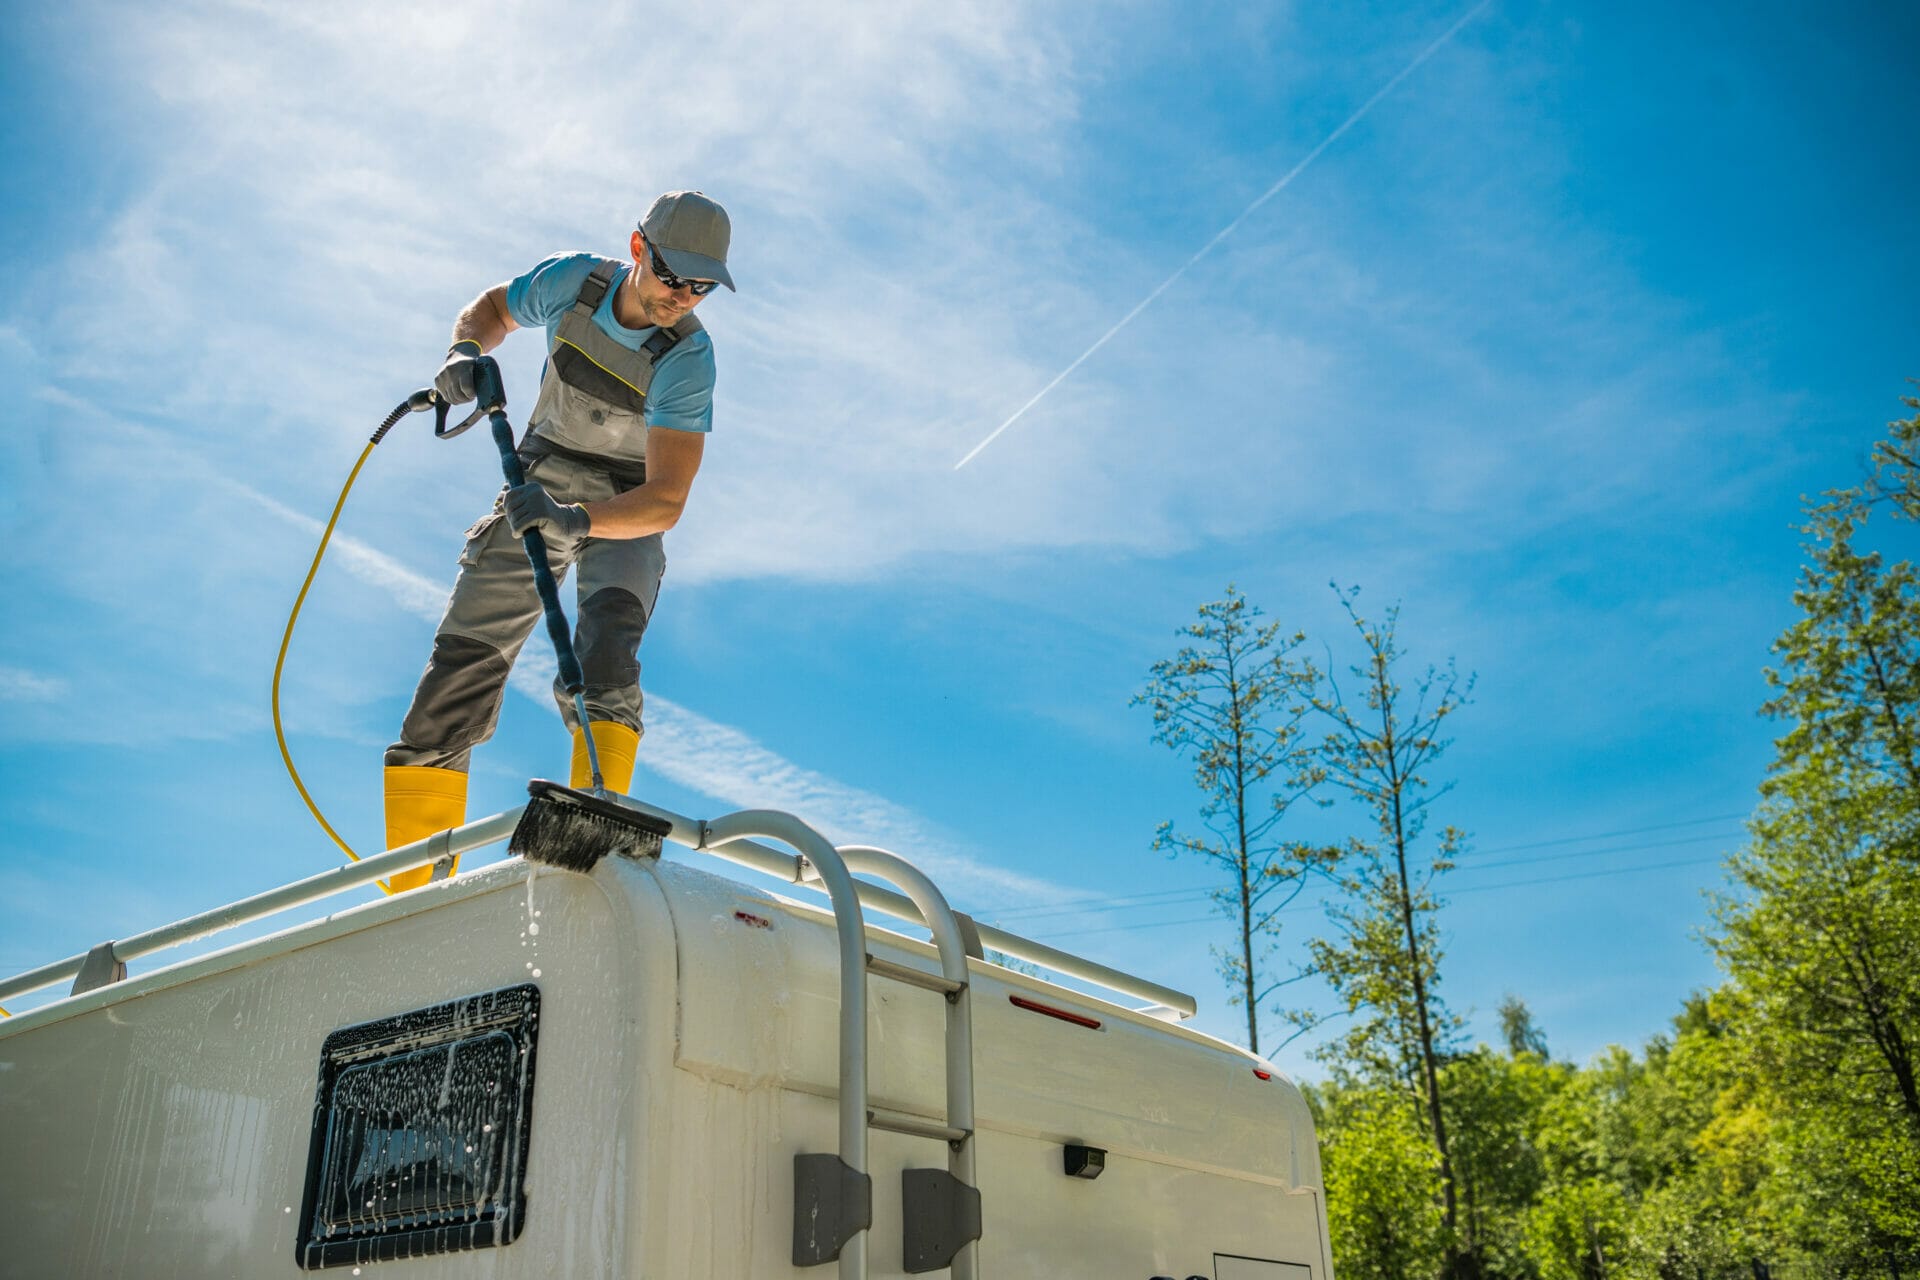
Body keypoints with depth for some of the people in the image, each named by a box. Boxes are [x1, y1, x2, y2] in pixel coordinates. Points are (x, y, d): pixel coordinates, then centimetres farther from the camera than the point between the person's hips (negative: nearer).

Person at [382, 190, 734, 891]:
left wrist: (577, 518, -47)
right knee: (461, 660, -4)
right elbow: (492, 307, 10)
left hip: (626, 510, -3)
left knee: (603, 655, -32)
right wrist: (466, 351, -12)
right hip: (538, 489, 3)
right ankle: (409, 887, 1)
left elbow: (666, 502, -31)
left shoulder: (687, 359, -24)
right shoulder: (570, 280, -13)